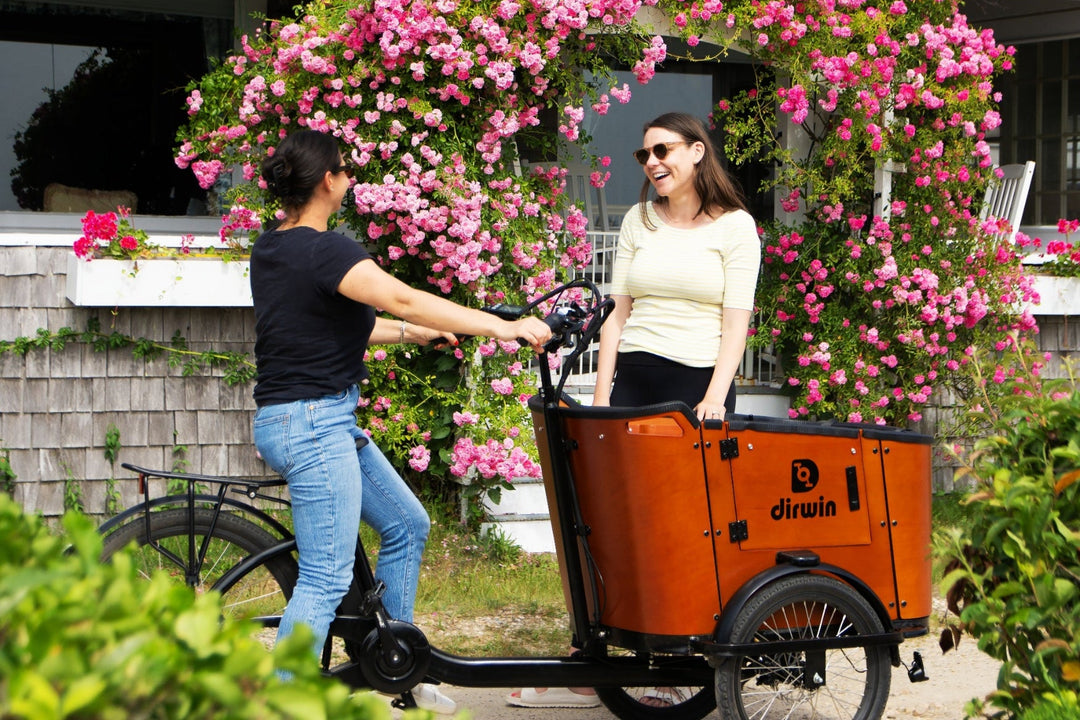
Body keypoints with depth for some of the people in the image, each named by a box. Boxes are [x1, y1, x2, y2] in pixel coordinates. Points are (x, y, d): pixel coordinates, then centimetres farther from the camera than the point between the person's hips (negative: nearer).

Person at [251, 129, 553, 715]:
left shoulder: (270, 248, 11)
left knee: (405, 524, 19)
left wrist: (414, 332, 24)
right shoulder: (323, 250, -18)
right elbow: (404, 299, -26)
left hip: (326, 422, 11)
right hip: (311, 423, -11)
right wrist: (502, 326, -24)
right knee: (327, 578, -8)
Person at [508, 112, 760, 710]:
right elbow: (618, 314, 13)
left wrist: (715, 398, -14)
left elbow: (735, 321, -3)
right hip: (633, 379, 3)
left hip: (699, 386, -3)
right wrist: (600, 398, 6)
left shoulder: (734, 226, 2)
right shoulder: (638, 222, 13)